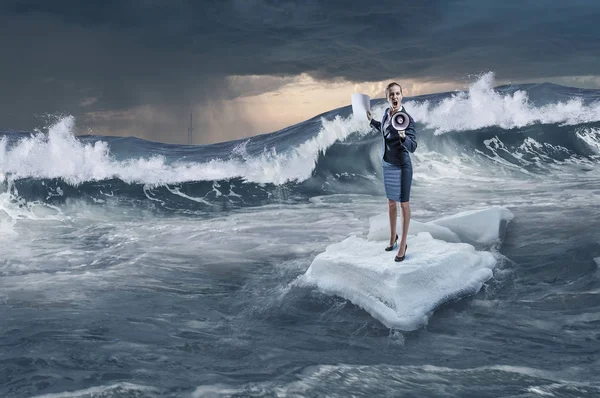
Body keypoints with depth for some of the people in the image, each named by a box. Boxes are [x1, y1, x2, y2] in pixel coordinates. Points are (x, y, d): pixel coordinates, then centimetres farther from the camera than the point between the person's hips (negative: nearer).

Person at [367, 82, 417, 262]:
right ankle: (393, 237, 36)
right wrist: (372, 121, 27)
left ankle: (403, 244, 16)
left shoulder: (407, 118, -22)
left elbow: (412, 147, -25)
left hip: (401, 166, -7)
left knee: (403, 204, 5)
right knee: (391, 202, 19)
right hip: (387, 164, 7)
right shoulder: (387, 112, -1)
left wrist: (403, 136, -44)